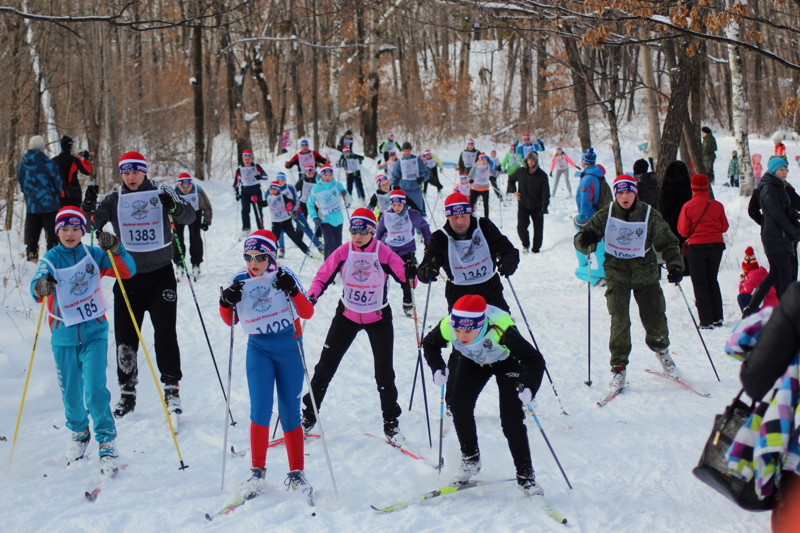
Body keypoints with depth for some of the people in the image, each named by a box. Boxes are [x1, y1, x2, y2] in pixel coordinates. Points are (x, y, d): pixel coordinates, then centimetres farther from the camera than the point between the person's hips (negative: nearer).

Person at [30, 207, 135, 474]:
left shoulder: (93, 255, 1)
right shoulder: (49, 259, -1)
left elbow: (128, 271, -6)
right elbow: (36, 289, -18)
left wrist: (114, 249, -24)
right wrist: (41, 287, -42)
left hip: (94, 332, -1)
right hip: (64, 335, 1)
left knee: (95, 389, -13)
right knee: (70, 392, 10)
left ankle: (107, 442, -1)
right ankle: (79, 433, 37)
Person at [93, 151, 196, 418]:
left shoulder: (161, 193, -1)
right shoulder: (114, 199, 2)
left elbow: (189, 217, -9)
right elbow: (92, 223, -8)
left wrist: (174, 207, -29)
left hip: (161, 273, -2)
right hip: (128, 275, 2)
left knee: (165, 332, -5)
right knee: (125, 335, 4)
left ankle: (172, 388, 6)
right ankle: (127, 392, 17)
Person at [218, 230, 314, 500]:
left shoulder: (283, 275, -7)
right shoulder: (240, 281, 0)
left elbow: (308, 313, -10)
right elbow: (230, 320, 11)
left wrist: (293, 291, -27)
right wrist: (226, 303, -11)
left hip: (289, 348, -1)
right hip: (258, 348, 1)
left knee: (290, 413, 3)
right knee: (260, 409, -12)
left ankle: (297, 474, 15)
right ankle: (257, 472, -1)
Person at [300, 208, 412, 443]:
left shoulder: (384, 253, -14)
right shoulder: (343, 252, -10)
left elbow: (405, 276, -12)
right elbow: (322, 277, -6)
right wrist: (311, 297, -23)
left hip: (378, 318, -2)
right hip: (347, 316, 2)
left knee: (384, 372, 0)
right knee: (325, 366, 3)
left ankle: (391, 423, 17)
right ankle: (308, 415, 17)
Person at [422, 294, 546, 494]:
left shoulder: (501, 330, -45)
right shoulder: (447, 327, -33)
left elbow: (535, 360, -40)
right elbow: (429, 344, -9)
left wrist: (529, 388, -55)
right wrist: (437, 369, -25)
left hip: (507, 363, -4)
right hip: (473, 363, 4)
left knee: (512, 421, -12)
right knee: (459, 407, -10)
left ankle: (525, 476, 1)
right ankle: (470, 459, 13)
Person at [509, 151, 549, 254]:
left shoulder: (542, 175, -8)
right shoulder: (520, 172, -4)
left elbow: (545, 193, -9)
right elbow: (511, 179, 18)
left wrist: (544, 207, -19)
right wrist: (514, 191, 4)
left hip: (537, 206, 0)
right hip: (523, 205, 0)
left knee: (538, 228, 3)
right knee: (521, 227, -11)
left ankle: (536, 248, 20)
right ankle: (525, 244, 16)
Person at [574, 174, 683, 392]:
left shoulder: (650, 215, -6)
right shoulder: (606, 215, -3)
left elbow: (668, 243, 0)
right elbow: (582, 241, 0)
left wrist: (675, 265, -16)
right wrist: (585, 240, -25)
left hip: (646, 274, 1)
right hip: (617, 274, 0)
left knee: (656, 319, 7)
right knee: (619, 321, -12)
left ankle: (661, 349, 39)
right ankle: (618, 367, 0)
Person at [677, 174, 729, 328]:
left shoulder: (688, 206, -11)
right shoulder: (717, 205, -4)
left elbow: (683, 230, -8)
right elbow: (724, 227, 3)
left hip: (697, 247, -3)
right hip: (716, 245, 3)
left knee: (700, 284, 6)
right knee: (712, 281, 17)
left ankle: (706, 321, 0)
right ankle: (717, 318, 15)